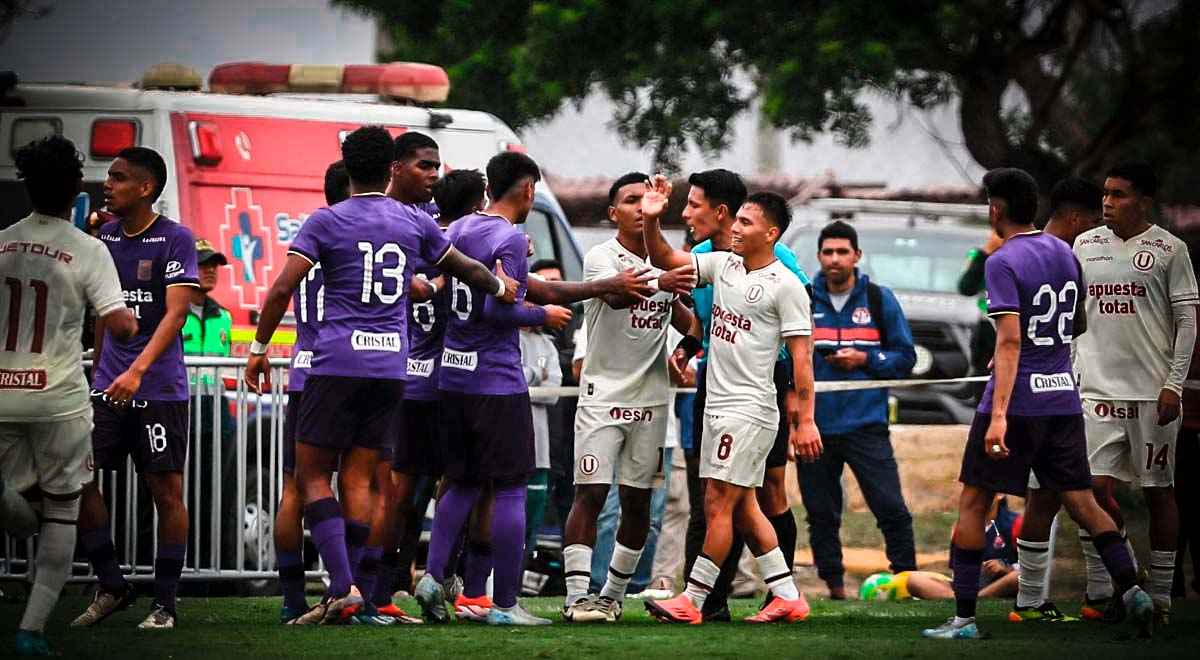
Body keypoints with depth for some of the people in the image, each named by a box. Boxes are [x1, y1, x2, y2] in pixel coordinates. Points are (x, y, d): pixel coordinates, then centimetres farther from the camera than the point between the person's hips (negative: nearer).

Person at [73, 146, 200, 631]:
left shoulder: (174, 239, -8)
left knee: (166, 491, -2)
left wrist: (137, 370, -26)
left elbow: (176, 313, -15)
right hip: (108, 386, 6)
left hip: (159, 388, -6)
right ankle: (112, 587, 11)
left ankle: (164, 603, 7)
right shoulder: (105, 236, 11)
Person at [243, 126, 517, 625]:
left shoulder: (327, 221, -3)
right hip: (392, 364, 4)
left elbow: (283, 289, -8)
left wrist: (259, 348, 2)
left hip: (338, 363, -4)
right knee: (357, 479, 7)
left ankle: (344, 586, -14)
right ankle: (348, 597, 2)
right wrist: (501, 288, 44)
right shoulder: (414, 223, 9)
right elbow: (467, 269, 24)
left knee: (312, 476, 1)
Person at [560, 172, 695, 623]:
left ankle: (613, 594, 17)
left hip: (651, 398, 6)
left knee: (638, 501, 7)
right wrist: (660, 283, -48)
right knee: (591, 494, -10)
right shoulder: (601, 257, -8)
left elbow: (681, 319, 26)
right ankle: (576, 596, -11)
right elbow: (615, 295, -30)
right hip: (603, 395, -6)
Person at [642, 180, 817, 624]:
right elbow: (664, 261, 15)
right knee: (743, 509, 11)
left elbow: (801, 357, -13)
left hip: (750, 410, -8)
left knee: (718, 504, -7)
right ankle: (787, 597, 17)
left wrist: (805, 420, -17)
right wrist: (651, 221, -4)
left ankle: (692, 600, -3)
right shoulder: (723, 264, 10)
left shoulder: (786, 286, -11)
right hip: (719, 405, 8)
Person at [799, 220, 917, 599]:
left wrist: (864, 359, -9)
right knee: (821, 513, 6)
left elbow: (905, 356, 5)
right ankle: (835, 588, 15)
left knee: (891, 508, -9)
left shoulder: (880, 300, 4)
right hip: (815, 426, 2)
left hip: (866, 425, -2)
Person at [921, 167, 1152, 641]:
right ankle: (1131, 589, -10)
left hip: (1016, 403, -7)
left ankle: (964, 618, 2)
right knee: (1080, 501, 8)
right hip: (1063, 398, 7)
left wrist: (999, 414, -25)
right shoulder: (1064, 254, 10)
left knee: (973, 503, 3)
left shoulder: (1004, 263, -12)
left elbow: (1009, 342, -20)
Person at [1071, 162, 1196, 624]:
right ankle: (1099, 591, -1)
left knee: (1158, 491, 1)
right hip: (1098, 389, 3)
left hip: (1153, 392, -3)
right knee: (1095, 488, -7)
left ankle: (1160, 596, 7)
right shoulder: (1085, 245, 10)